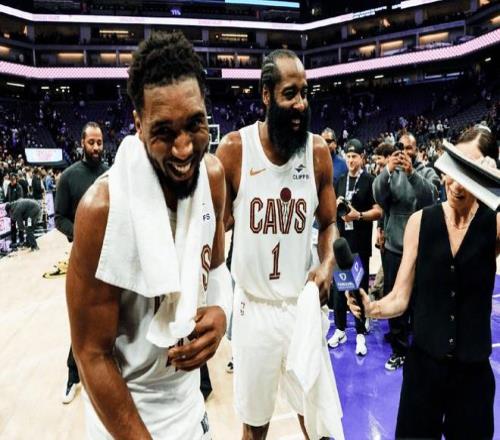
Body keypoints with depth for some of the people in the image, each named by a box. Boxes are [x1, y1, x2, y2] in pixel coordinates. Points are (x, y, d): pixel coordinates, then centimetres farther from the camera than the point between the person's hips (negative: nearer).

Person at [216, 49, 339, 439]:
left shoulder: (318, 150, -4)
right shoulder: (234, 149, -10)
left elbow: (329, 222, 6)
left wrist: (328, 263, -12)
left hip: (304, 303, 2)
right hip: (253, 306, -1)